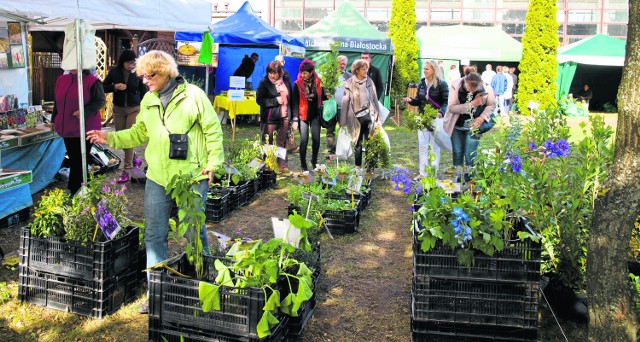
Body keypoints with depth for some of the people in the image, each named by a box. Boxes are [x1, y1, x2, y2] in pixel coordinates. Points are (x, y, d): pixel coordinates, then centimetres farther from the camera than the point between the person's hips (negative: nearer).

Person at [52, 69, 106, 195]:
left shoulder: (92, 82, -11)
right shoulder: (61, 80, 10)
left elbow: (101, 100, -11)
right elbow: (57, 102, 19)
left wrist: (85, 111, -24)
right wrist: (54, 120, 21)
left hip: (85, 129, -6)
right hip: (67, 129, 6)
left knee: (79, 161, -1)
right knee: (73, 160, 13)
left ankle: (73, 192, 6)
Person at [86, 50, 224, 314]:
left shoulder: (193, 95, -8)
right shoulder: (148, 100, 9)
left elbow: (213, 130, -6)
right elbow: (139, 133, 15)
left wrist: (213, 162, -9)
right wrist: (110, 138, 4)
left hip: (192, 176, -5)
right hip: (157, 177, 5)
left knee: (195, 231, 8)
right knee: (154, 234, 8)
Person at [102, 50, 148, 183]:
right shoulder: (114, 72, -2)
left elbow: (143, 92, 4)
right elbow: (104, 87, 5)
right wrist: (115, 87, -15)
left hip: (134, 109, -3)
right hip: (118, 109, 3)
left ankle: (127, 170, -1)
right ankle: (134, 159, 35)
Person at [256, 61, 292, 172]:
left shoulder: (286, 82, 8)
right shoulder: (264, 83, -5)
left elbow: (290, 99, 17)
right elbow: (259, 99, -10)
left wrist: (290, 116, 12)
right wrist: (275, 101, -15)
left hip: (284, 117, 4)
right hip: (269, 118, -3)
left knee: (282, 143, 9)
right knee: (268, 143, 4)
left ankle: (282, 165, 16)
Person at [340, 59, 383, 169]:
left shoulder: (369, 82, 3)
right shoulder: (349, 83, -5)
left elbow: (375, 100, 7)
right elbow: (345, 102, -2)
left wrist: (378, 119, 5)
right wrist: (343, 122, -3)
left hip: (369, 117, 2)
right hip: (356, 118, -2)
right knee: (358, 144, 7)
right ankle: (358, 167, 19)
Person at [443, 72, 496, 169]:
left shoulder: (486, 89, -18)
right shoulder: (455, 86, -21)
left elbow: (492, 105, 0)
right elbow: (451, 107, -22)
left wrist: (482, 117, -15)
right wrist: (471, 105, -30)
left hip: (473, 126, -1)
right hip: (456, 126, 1)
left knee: (470, 155, -2)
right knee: (457, 153, 10)